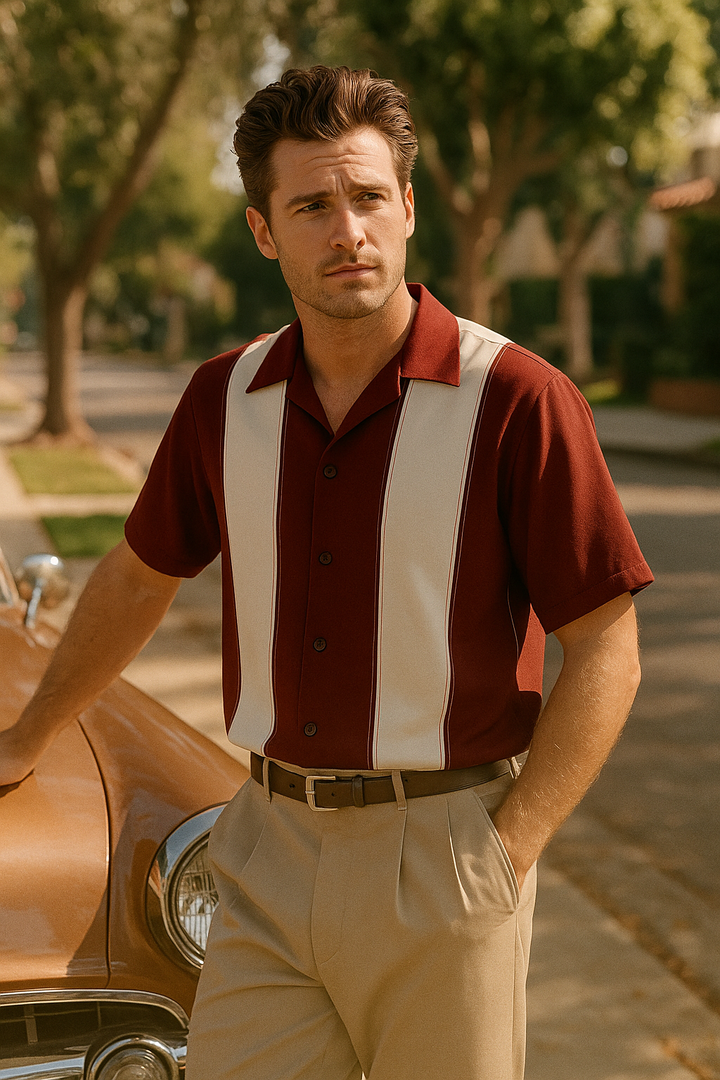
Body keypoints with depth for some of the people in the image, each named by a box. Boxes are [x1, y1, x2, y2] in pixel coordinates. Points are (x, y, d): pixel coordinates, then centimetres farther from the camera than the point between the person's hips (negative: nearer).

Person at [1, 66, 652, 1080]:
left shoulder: (519, 400, -11)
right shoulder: (224, 399, 3)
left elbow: (606, 654, -9)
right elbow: (138, 579, 18)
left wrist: (508, 853, -13)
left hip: (441, 855, -3)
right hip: (268, 850, 4)